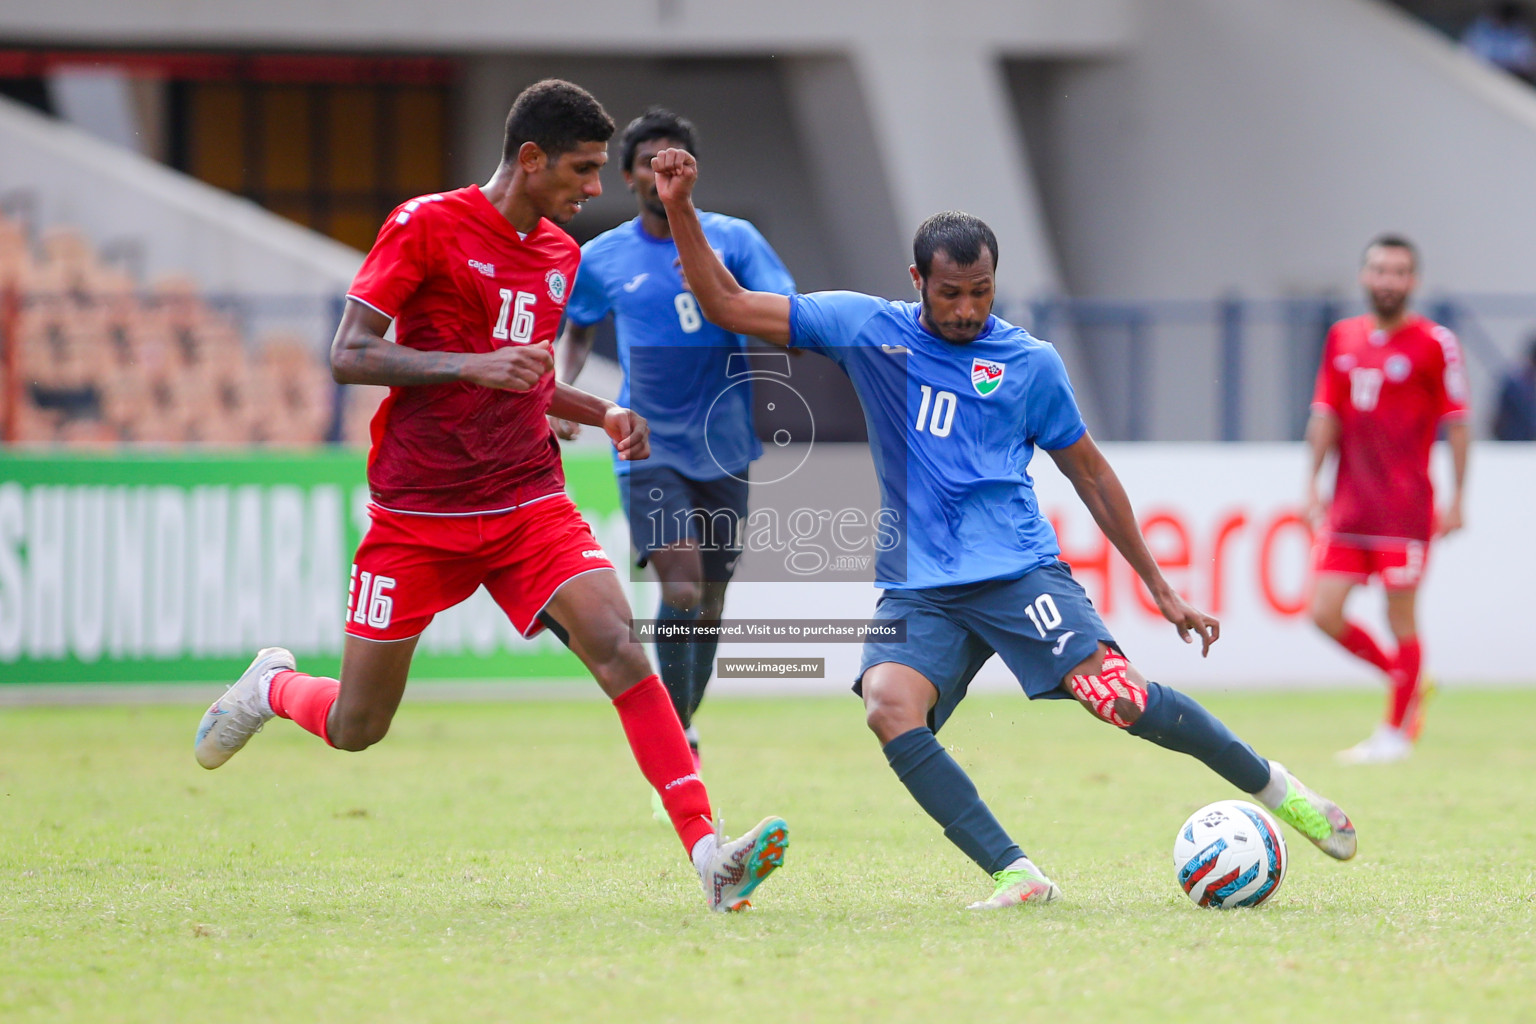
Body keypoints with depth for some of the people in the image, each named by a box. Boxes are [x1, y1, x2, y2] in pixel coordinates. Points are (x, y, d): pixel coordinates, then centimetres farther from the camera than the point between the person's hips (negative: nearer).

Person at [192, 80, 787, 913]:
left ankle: (709, 855, -27)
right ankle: (272, 686, 42)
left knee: (617, 646, -20)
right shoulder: (425, 227, -9)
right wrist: (475, 365, -24)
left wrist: (603, 415, 9)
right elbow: (347, 357, -13)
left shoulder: (561, 254, 11)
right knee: (355, 728, 6)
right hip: (416, 515, -4)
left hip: (528, 503, 4)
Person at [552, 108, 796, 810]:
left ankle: (678, 731, 31)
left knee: (708, 606, 10)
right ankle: (679, 743, -9)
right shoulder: (602, 259, 2)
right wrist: (559, 392, 4)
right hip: (649, 449, -2)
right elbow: (576, 331, 20)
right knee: (681, 587, -19)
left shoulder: (732, 240, -1)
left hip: (723, 449, 2)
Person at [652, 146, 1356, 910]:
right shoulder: (866, 328, 6)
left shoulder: (1030, 364, 4)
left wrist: (1162, 590, 12)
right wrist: (680, 211, -6)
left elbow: (1091, 476, 13)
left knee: (1118, 698, -20)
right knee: (889, 704, -28)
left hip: (1017, 570, -2)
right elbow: (726, 305, 7)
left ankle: (1275, 788, 4)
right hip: (916, 588, 2)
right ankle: (1015, 875, -26)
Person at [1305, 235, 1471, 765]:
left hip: (1406, 504, -5)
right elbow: (1326, 414, 15)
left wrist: (1457, 501, -7)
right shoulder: (1342, 338, 11)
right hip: (1349, 502, 5)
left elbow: (1457, 424, -4)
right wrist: (1313, 483, 9)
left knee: (1400, 617, -3)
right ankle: (1407, 682, 22)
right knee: (1325, 612, 1)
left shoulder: (1434, 343, -5)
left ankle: (1396, 732, 9)